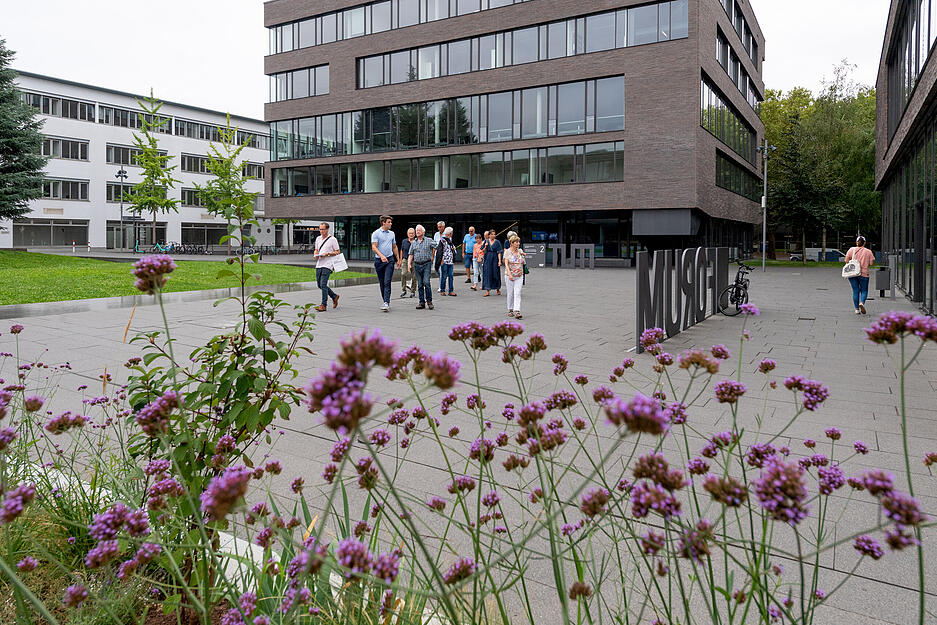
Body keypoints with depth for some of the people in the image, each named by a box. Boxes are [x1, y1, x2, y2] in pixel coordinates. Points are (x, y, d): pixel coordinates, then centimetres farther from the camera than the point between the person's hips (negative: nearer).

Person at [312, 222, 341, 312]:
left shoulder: (332, 239, -4)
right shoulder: (318, 238, 16)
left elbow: (338, 252, -3)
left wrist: (327, 254, -15)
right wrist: (315, 255, 3)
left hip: (327, 265, -7)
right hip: (319, 264, 7)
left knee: (323, 284, -14)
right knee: (319, 285, 11)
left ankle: (323, 305, -10)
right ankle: (334, 296, 30)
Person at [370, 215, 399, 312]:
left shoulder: (392, 233, 12)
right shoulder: (376, 233, -2)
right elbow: (374, 247, -11)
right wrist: (381, 256, -26)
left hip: (390, 260, 1)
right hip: (379, 260, -1)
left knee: (387, 282, -11)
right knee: (381, 283, 6)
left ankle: (386, 303, -19)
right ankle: (386, 301, 18)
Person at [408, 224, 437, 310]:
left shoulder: (429, 241, 2)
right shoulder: (413, 243, 14)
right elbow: (411, 255, 14)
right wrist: (409, 264, 2)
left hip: (426, 264, -4)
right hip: (417, 265, 4)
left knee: (426, 282, -14)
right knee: (420, 284, 5)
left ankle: (429, 301, -2)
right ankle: (422, 302, 10)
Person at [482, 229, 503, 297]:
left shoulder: (497, 242, -1)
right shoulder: (486, 241, 6)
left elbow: (499, 252, -5)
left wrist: (499, 261, -13)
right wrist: (485, 246, -10)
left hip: (495, 259, -2)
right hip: (488, 259, 2)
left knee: (496, 274, 5)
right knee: (487, 274, -4)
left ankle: (498, 289, 24)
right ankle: (488, 291, -3)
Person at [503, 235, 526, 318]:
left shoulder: (520, 251, 9)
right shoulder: (507, 252, -3)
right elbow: (506, 264, -11)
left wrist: (524, 256, 6)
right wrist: (509, 274, -21)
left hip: (519, 276, 2)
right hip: (510, 276, -2)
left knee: (517, 293, -8)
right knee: (510, 293, 5)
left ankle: (517, 312, -14)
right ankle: (510, 310, 21)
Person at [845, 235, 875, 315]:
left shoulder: (852, 250, 1)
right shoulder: (868, 251, 0)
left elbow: (846, 260, -4)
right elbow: (872, 263, -2)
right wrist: (865, 263, 17)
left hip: (852, 273, 1)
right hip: (864, 274, -1)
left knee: (855, 291, 7)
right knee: (864, 290, 11)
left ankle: (857, 309, 8)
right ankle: (862, 303, -17)